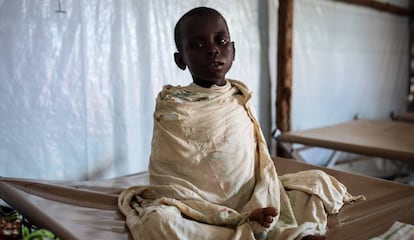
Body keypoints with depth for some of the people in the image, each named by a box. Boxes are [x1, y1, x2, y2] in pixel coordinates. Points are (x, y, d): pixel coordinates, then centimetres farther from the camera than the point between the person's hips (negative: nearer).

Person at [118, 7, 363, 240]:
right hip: (203, 215, -4)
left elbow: (262, 163, 3)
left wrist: (261, 207, -17)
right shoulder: (173, 108, -8)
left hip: (251, 206, 5)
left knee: (318, 178, 0)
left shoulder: (240, 100, 5)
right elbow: (165, 182, -12)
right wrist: (232, 218, -20)